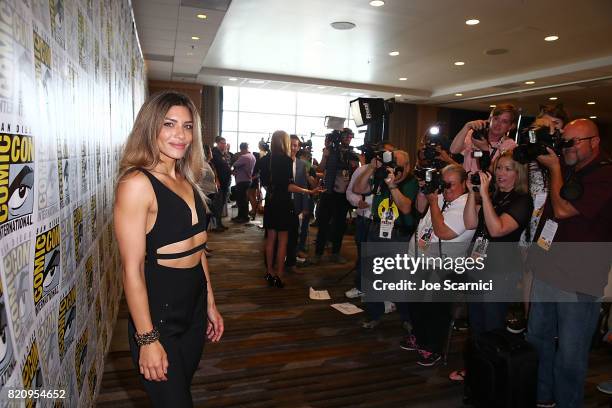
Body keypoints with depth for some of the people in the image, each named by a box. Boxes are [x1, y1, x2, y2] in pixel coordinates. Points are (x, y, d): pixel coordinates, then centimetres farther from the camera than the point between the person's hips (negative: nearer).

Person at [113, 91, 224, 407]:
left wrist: (210, 304, 14)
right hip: (157, 312, -7)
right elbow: (132, 269, -19)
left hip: (194, 305, 7)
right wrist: (147, 339, -17)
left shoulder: (187, 181, 6)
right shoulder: (137, 183, -18)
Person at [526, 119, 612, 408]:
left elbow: (563, 210, -21)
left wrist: (554, 167, -8)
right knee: (537, 338, 18)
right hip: (546, 270, 8)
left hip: (578, 281, -7)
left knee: (570, 354, 4)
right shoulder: (565, 169, 10)